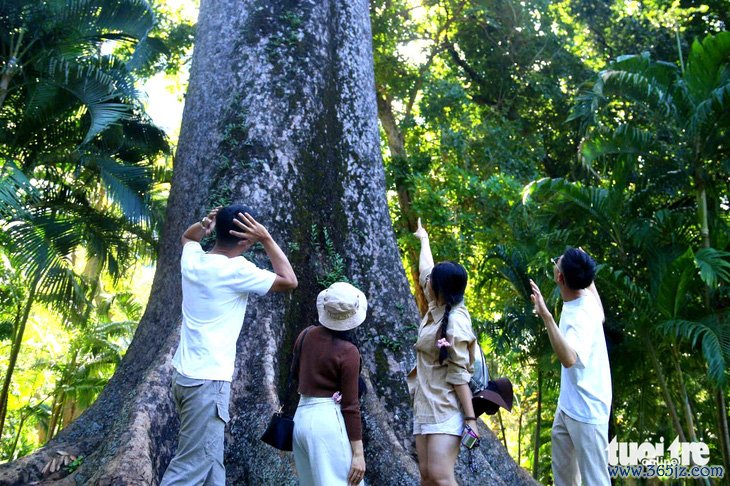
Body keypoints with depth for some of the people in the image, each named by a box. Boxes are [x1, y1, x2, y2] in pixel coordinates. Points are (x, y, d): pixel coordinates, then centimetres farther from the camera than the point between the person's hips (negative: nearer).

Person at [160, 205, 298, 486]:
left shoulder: (192, 259, 5)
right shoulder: (236, 270, -15)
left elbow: (187, 237, 30)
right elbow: (289, 282, -5)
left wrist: (205, 225, 10)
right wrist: (266, 239, -5)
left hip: (184, 374, 9)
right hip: (207, 381, -9)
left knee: (210, 463, 15)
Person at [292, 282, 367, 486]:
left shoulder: (306, 335, 3)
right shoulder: (348, 352, -14)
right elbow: (350, 406, -12)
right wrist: (358, 453, -8)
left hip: (301, 416, 8)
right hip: (329, 420, -7)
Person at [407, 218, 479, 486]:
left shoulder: (454, 320, -15)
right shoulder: (435, 310, 8)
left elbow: (459, 374, -17)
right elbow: (425, 270, 25)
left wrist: (470, 417, -18)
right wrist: (423, 238, 39)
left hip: (447, 409, -9)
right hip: (425, 406, 9)